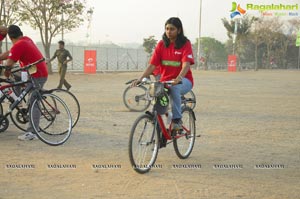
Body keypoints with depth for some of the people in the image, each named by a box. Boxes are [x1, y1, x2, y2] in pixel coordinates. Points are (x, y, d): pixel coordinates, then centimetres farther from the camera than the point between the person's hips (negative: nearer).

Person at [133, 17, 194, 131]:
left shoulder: (185, 44, -7)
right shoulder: (161, 44, 4)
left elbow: (186, 64, -21)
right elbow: (152, 65, -2)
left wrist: (179, 78, -41)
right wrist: (141, 78, -18)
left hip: (183, 81, -4)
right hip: (165, 80, 4)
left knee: (174, 87, -38)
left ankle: (177, 120, -25)